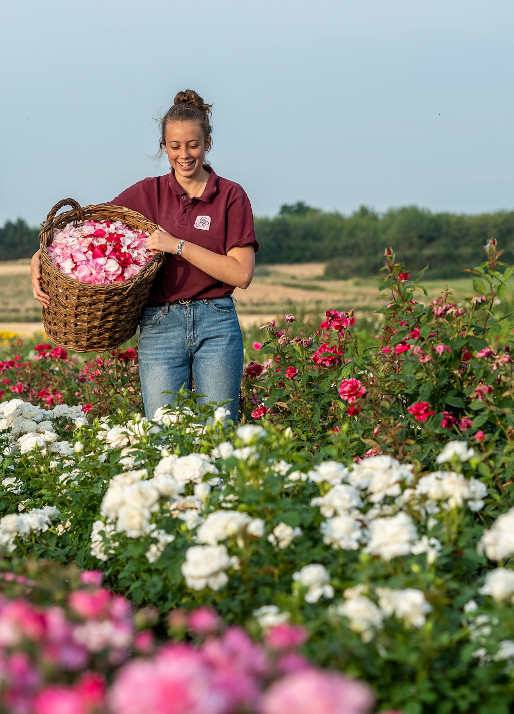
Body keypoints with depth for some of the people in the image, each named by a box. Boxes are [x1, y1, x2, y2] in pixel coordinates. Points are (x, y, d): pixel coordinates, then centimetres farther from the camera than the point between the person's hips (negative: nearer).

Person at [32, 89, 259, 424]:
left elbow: (242, 273, -6)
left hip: (216, 324, -1)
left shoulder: (231, 195, 2)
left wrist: (178, 246, -13)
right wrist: (40, 257, -8)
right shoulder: (147, 194, 8)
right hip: (159, 324, 1)